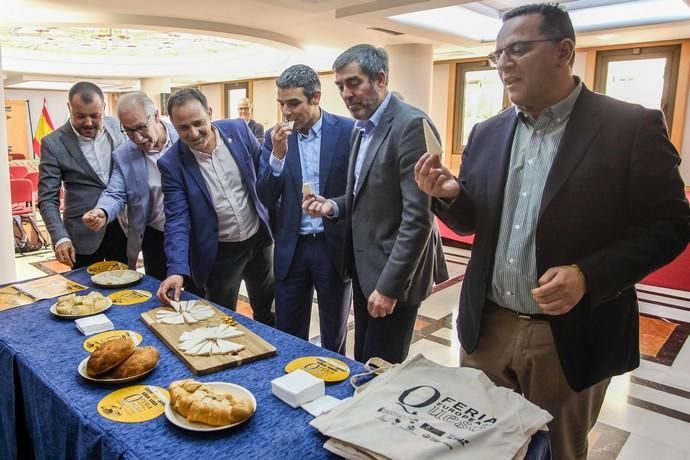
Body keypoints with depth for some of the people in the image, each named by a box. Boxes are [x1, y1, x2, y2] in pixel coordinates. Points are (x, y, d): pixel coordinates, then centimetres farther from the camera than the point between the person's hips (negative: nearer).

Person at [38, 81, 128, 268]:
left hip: (123, 226, 3)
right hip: (85, 233, -3)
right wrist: (60, 238, -22)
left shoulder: (115, 126, -1)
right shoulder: (54, 144, -10)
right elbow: (48, 199, -9)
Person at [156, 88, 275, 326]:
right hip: (219, 252, -3)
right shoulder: (171, 163, -17)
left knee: (267, 310, 23)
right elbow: (177, 219, -18)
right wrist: (177, 270, -29)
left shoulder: (238, 129, -11)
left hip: (259, 238, 3)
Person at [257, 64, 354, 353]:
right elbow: (266, 198, -4)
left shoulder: (348, 131, -7)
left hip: (335, 246, -2)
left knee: (333, 339, 14)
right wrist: (278, 155, -17)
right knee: (287, 336, 13)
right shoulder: (275, 137, 1)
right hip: (291, 247, 3)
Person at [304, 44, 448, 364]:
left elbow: (417, 216, -23)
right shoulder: (362, 129, 11)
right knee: (362, 367, 19)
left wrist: (390, 285, -22)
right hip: (364, 269, 9)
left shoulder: (411, 125, -18)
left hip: (393, 275, -8)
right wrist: (334, 206, -1)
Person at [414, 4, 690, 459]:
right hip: (487, 328, 4)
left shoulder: (632, 127, -9)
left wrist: (588, 276, -22)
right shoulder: (487, 133, 5)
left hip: (572, 337, -3)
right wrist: (450, 195, -14)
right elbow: (472, 223, 8)